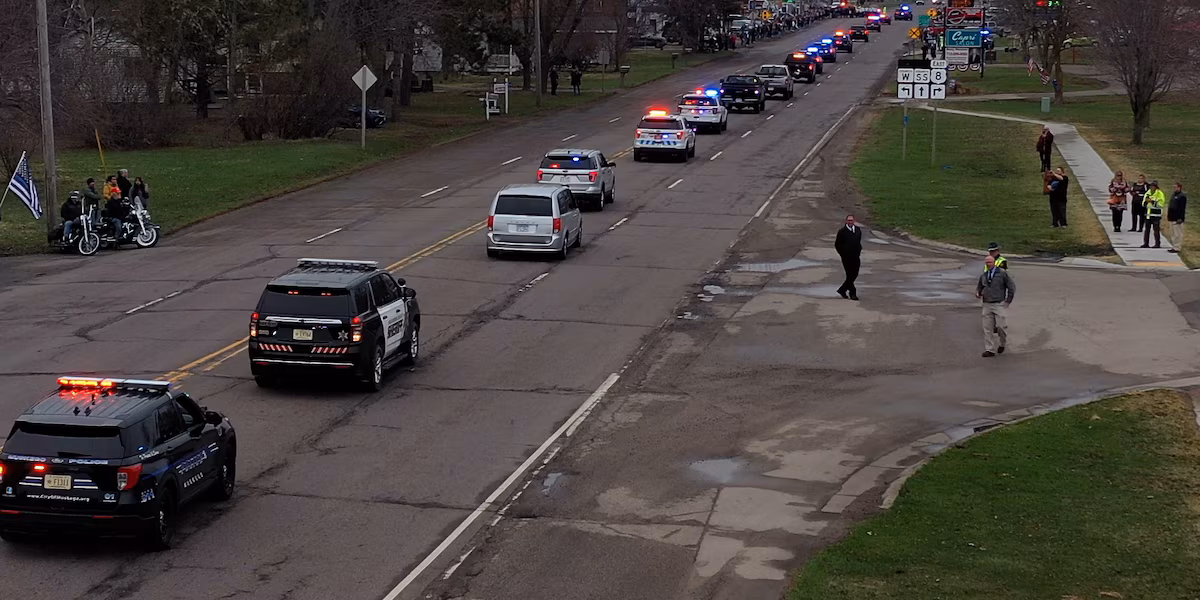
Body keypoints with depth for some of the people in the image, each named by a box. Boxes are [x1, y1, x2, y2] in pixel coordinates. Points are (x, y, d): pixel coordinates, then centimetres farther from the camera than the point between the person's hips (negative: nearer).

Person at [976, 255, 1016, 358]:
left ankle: (1002, 343, 21)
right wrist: (977, 294, -4)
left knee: (1001, 326, -8)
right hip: (987, 305, 4)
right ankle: (990, 350, 2)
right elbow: (979, 287, 20)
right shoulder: (983, 276, 9)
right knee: (988, 328, -1)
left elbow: (1012, 287, -3)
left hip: (1000, 305, -4)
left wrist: (1008, 301, -6)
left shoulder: (1002, 273, -5)